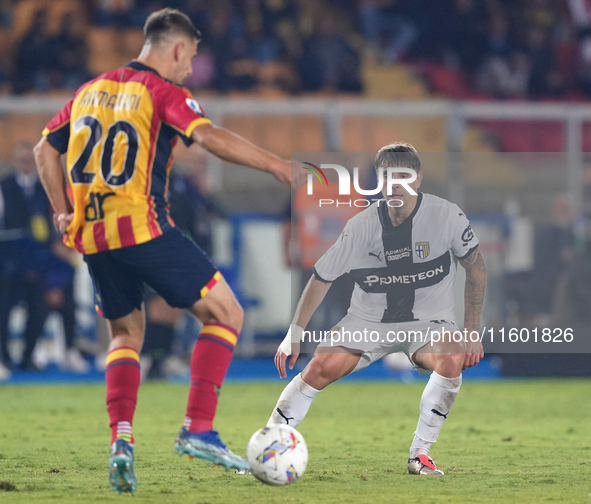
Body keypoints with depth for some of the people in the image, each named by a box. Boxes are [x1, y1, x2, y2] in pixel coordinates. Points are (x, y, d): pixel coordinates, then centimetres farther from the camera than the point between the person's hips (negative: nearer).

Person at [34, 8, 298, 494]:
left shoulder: (90, 90, 19)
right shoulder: (162, 91, -1)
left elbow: (45, 150, 22)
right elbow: (208, 135, -18)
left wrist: (63, 212, 23)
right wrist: (277, 165, -19)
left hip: (91, 236, 7)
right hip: (144, 228, -7)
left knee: (126, 334, 22)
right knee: (226, 314, 3)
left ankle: (121, 440, 2)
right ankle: (198, 429, -6)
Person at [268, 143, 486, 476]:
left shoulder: (447, 216, -14)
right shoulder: (362, 226, -11)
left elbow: (476, 268, -2)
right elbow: (322, 277, -2)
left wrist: (472, 333, -5)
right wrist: (295, 335, -5)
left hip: (429, 321, -1)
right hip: (369, 321, 1)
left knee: (452, 360, -33)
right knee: (320, 369, -20)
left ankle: (420, 455, -18)